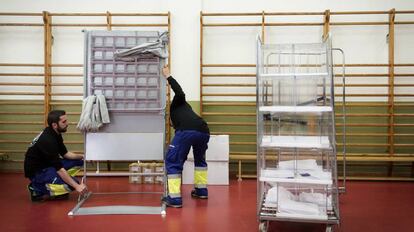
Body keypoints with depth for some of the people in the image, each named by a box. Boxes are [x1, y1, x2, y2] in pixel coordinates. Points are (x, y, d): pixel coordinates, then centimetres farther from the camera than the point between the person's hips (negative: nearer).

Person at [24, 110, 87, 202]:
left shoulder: (55, 134, 1)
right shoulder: (48, 140, -27)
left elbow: (65, 153, 11)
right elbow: (59, 169, -28)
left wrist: (82, 156, -5)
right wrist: (76, 186, -27)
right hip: (36, 172, -10)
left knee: (78, 162, 3)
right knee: (71, 184, -22)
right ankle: (37, 190, -6)